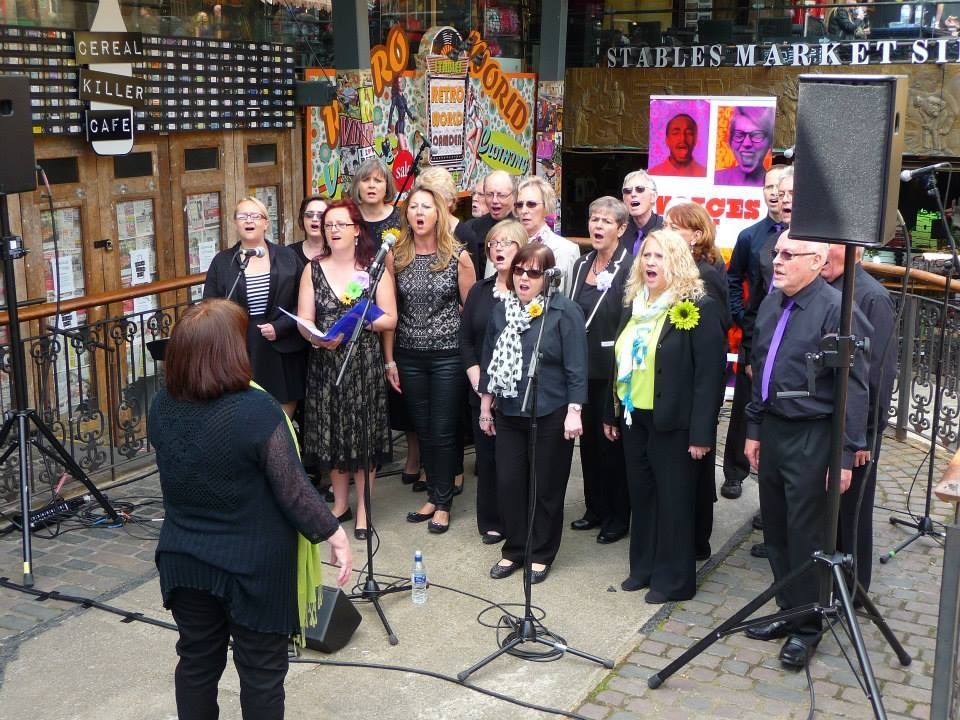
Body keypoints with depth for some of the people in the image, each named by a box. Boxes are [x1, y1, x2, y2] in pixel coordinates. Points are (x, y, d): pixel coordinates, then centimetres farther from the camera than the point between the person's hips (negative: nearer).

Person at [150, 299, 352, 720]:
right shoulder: (256, 410, -25)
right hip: (254, 565, -5)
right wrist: (334, 534, -8)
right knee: (262, 670, 13)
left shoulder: (162, 406, -7)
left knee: (196, 660, 21)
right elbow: (293, 491, -19)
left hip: (183, 559, 5)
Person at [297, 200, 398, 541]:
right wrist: (318, 337, -20)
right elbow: (304, 320, 1)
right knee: (330, 433, 8)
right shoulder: (313, 269, 5)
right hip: (324, 362, 2)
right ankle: (340, 503, 24)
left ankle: (363, 508, 14)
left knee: (364, 434, 2)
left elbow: (390, 319, -4)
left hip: (364, 362, -2)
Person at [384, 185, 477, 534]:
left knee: (443, 431, 2)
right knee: (423, 429, 12)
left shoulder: (458, 256, -5)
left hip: (448, 355, -3)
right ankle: (434, 495, 27)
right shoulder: (395, 256, 2)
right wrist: (389, 360, 4)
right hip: (409, 356, 3)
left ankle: (443, 502, 17)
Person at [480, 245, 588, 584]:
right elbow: (488, 361, 13)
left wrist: (574, 412, -14)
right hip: (509, 414, 5)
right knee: (509, 483, 8)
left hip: (551, 416, -4)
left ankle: (541, 554, 23)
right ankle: (513, 549, 26)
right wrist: (485, 407, 14)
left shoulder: (564, 311, -9)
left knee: (547, 488, 7)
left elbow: (576, 367, -11)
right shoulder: (501, 311, 6)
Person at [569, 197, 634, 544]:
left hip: (612, 369, -7)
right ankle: (596, 509, 29)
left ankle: (618, 518, 17)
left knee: (612, 441, 3)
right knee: (588, 439, 15)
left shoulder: (629, 267, -13)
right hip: (583, 368, 7)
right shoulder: (582, 264, 11)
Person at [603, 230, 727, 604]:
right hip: (634, 417, 7)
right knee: (641, 496, 15)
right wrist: (611, 413, 15)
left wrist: (701, 432, -18)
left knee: (674, 500, 5)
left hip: (673, 423, -7)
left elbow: (709, 375, -16)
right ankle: (644, 567, 30)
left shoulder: (698, 308, -13)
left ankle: (674, 580, 18)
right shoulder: (634, 304, 10)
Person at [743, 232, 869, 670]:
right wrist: (754, 429, 17)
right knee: (775, 532, 16)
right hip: (772, 429, 8)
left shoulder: (835, 309, -16)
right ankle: (789, 612, 32)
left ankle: (806, 628, 17)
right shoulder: (771, 304, 9)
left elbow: (854, 387, -17)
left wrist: (848, 453, -18)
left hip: (811, 437, -8)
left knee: (805, 537, 1)